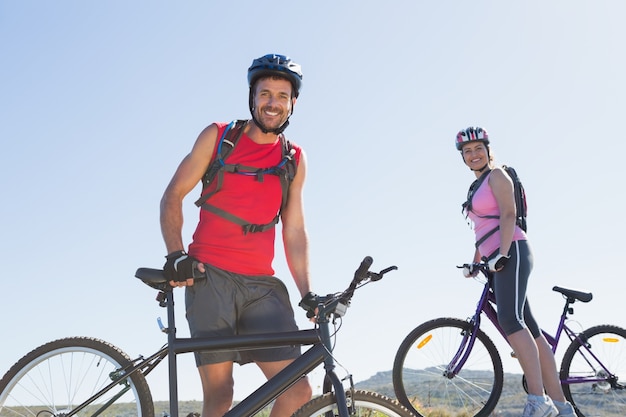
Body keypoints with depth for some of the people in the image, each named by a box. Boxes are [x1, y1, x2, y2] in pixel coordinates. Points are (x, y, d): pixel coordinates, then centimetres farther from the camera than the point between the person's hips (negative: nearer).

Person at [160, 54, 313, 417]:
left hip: (262, 285, 3)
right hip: (210, 277, -2)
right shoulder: (218, 136, 5)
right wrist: (176, 254, -9)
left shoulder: (295, 160, 12)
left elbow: (295, 231, 11)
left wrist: (308, 294, 2)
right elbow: (173, 197, 6)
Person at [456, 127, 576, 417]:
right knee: (529, 329, 1)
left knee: (509, 319, -26)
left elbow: (508, 214, -11)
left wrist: (502, 252, -21)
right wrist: (474, 263, 23)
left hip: (511, 252, -9)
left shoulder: (497, 175, 2)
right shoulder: (477, 187, 26)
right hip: (495, 260, 9)